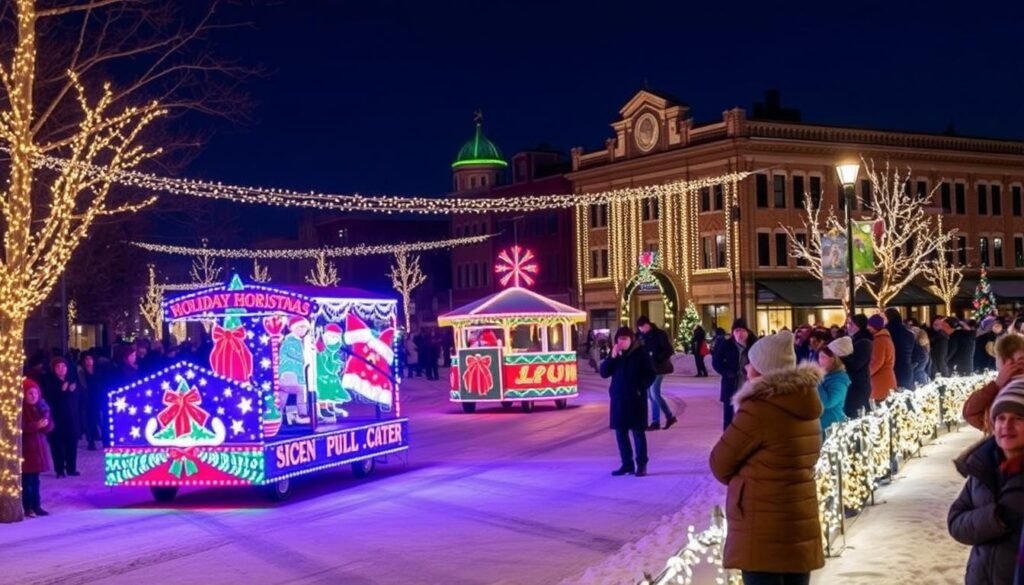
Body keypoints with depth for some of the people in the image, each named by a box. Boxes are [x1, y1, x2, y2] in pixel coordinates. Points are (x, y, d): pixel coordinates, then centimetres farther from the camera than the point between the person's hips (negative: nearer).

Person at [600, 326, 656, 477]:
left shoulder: (641, 354, -5)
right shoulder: (615, 355, 7)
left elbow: (651, 374, -4)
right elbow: (604, 373, 0)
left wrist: (641, 388, -14)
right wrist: (612, 357, -12)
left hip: (635, 398, -5)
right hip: (618, 398, 5)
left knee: (637, 432, -3)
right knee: (621, 432, 6)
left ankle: (641, 465, 2)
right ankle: (627, 464, 15)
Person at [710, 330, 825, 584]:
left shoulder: (759, 409, -17)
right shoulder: (807, 406, 7)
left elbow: (720, 464, -7)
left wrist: (746, 479, 12)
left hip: (763, 532, -8)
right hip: (802, 527, 8)